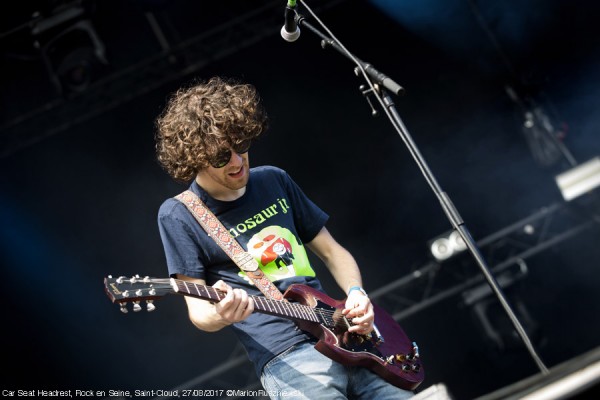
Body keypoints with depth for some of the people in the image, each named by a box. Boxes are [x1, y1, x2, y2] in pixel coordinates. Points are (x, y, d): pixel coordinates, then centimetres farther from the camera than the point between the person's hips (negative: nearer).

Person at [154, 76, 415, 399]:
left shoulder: (274, 180, 11)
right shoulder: (179, 215, -3)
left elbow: (332, 252, 18)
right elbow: (198, 311, -4)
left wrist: (357, 294, -1)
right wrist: (220, 315, -27)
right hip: (286, 358, -5)